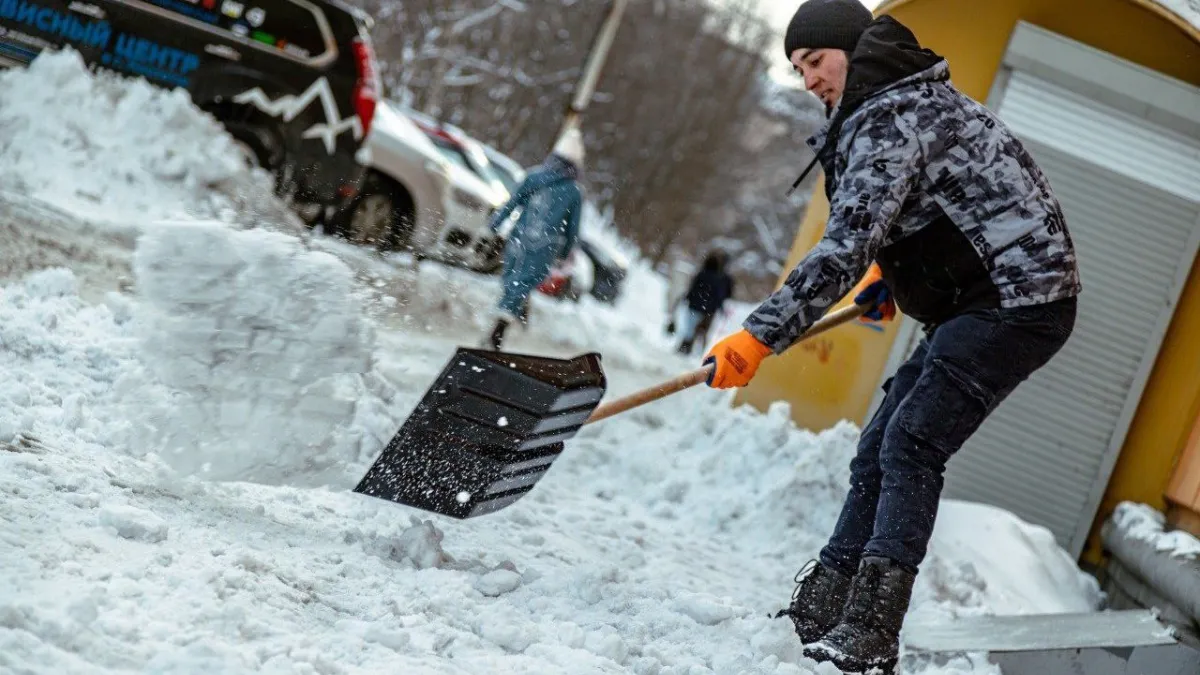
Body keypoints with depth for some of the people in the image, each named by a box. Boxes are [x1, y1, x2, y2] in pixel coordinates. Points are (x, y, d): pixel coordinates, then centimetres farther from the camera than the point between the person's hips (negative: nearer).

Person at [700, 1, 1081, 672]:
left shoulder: (888, 120, -17)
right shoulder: (915, 98, 17)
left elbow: (846, 247, -26)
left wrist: (760, 335, -27)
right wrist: (888, 270, 16)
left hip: (1020, 301, -11)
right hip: (978, 303, 11)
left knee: (909, 446, -19)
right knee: (880, 449, 9)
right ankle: (820, 611, 12)